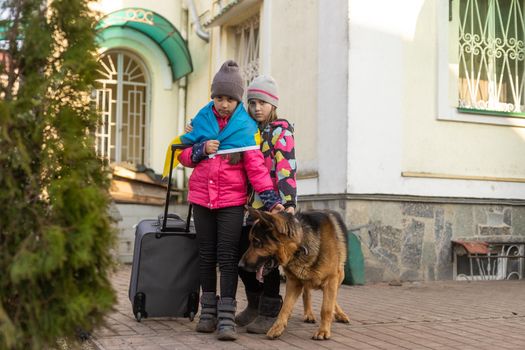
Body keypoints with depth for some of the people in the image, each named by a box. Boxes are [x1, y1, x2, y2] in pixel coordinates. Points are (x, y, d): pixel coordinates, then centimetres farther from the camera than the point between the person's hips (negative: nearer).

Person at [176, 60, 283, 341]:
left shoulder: (246, 126, -3)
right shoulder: (201, 120, 5)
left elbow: (256, 166, -10)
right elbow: (183, 155, 9)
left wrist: (270, 199, -21)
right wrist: (202, 149, -12)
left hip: (232, 201, -3)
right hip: (201, 198, 3)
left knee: (227, 258, -5)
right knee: (206, 255, 10)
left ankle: (226, 317, -4)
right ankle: (208, 311, 20)